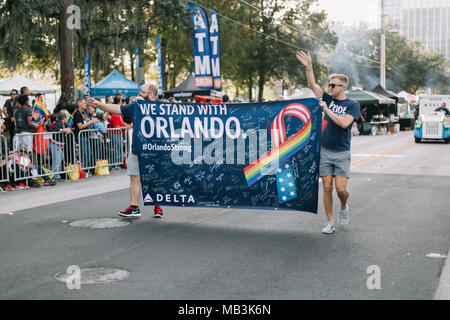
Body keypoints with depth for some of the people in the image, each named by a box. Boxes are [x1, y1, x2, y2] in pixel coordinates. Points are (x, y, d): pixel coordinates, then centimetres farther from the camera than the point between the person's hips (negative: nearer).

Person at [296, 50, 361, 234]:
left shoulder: (353, 105, -2)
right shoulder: (328, 99, 9)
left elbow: (344, 123, -18)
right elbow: (312, 85, 1)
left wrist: (327, 110, -15)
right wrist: (308, 66, -10)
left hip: (342, 153, -3)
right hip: (324, 151, 3)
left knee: (341, 188, -8)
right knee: (327, 187, 1)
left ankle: (344, 208, 24)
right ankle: (330, 222, 11)